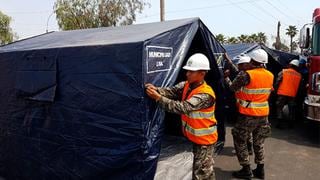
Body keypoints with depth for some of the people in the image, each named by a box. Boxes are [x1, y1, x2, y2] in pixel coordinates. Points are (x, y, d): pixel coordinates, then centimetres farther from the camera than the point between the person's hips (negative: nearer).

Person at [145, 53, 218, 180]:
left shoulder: (206, 94, -29)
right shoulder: (186, 85, -3)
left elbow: (183, 108, -36)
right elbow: (171, 91, -15)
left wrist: (159, 98, -38)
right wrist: (156, 90, -35)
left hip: (204, 139, -8)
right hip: (195, 136, 8)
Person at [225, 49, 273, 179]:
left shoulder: (247, 75, -19)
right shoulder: (270, 76, 2)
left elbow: (232, 88, -10)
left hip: (248, 115, -6)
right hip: (263, 114, 7)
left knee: (240, 141, 9)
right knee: (258, 142, 19)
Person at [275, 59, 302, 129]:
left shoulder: (283, 72, -2)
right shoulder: (299, 75, 8)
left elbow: (277, 82, -6)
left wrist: (275, 90, 4)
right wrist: (296, 94, 20)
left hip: (282, 93, -3)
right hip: (292, 94, 4)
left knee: (279, 108, 5)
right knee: (291, 109, 15)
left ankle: (281, 123, 0)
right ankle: (291, 123, 20)